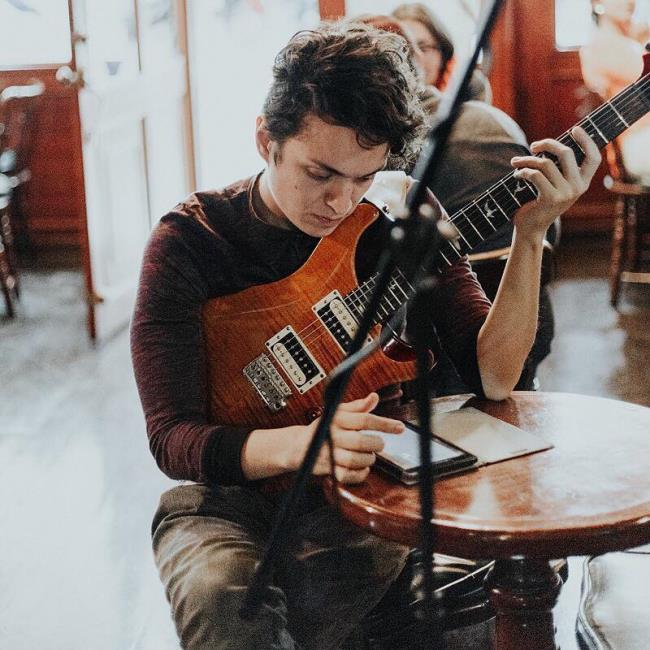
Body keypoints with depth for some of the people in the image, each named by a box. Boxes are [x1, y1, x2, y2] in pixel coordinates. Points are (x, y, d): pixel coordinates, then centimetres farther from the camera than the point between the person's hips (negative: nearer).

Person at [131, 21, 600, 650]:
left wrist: (530, 234, -24)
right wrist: (296, 443, -38)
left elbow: (490, 375, -11)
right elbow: (170, 436, -18)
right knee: (219, 597, -34)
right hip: (228, 488, -2)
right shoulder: (188, 239, -11)